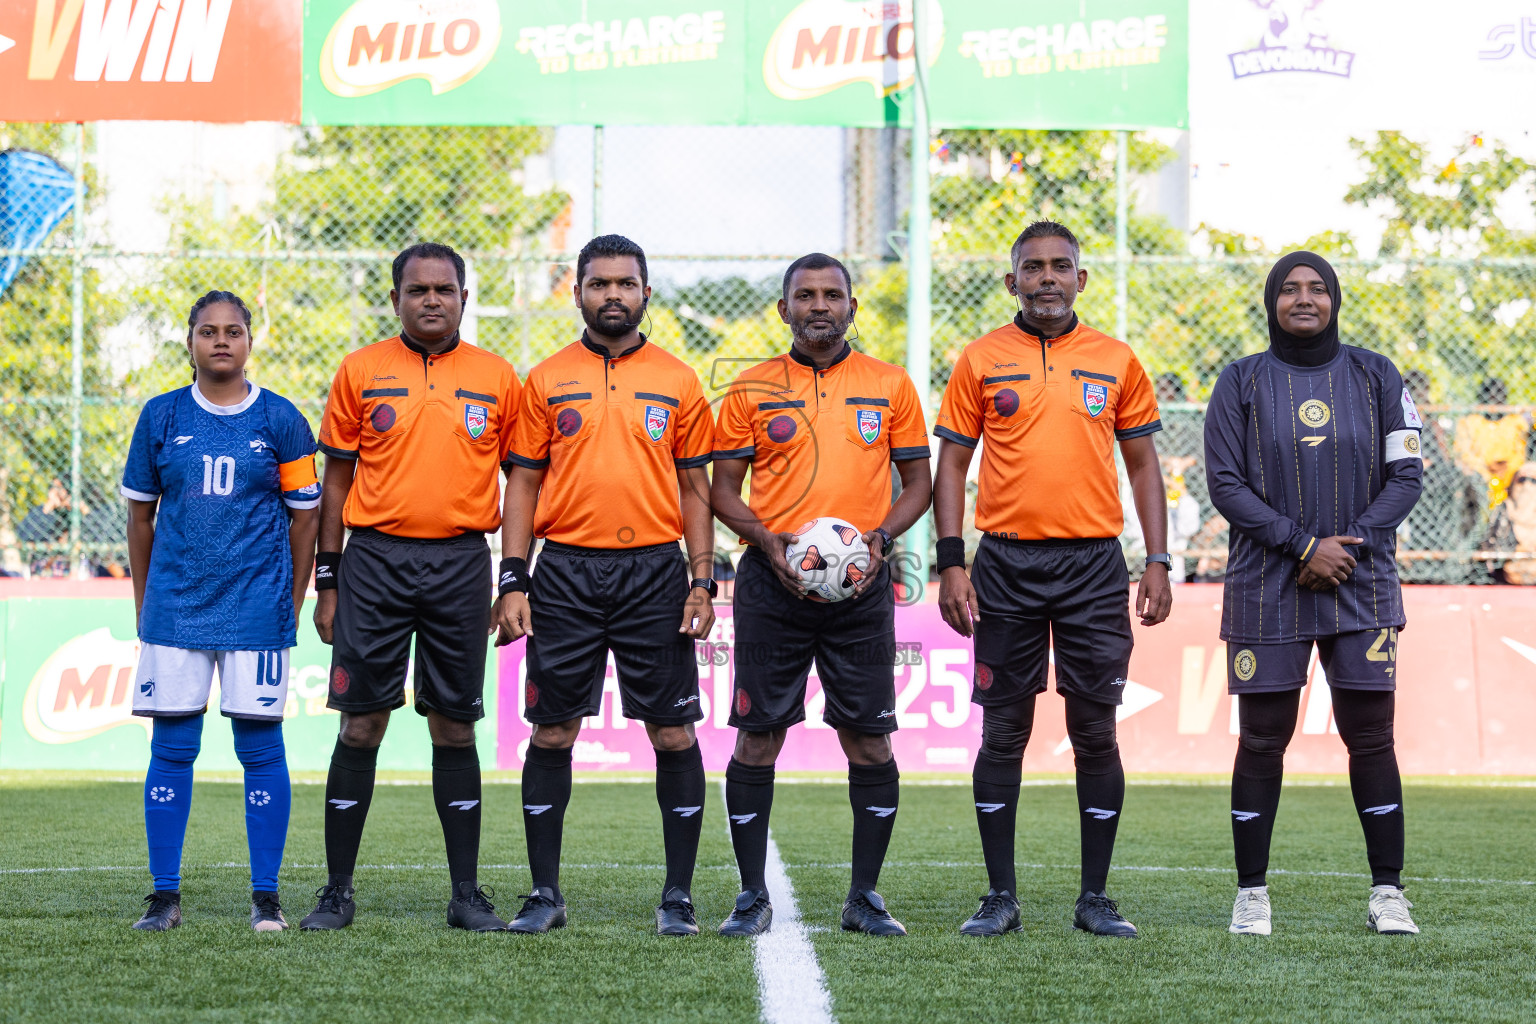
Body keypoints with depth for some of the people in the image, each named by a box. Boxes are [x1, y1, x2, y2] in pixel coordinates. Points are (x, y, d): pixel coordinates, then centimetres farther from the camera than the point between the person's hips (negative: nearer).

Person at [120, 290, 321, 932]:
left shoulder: (280, 420, 2)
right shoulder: (162, 416, 6)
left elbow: (303, 519, 7)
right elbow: (140, 515, 13)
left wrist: (292, 608, 5)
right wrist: (144, 606, 12)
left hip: (256, 608, -1)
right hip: (174, 607, 1)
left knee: (260, 744, -1)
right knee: (171, 746, 1)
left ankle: (266, 896, 6)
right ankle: (164, 896, 8)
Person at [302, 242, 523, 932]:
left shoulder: (496, 378, 5)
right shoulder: (361, 371, 4)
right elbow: (337, 480, 7)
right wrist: (327, 583, 4)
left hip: (461, 563, 1)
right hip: (375, 560, 0)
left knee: (455, 727, 5)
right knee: (360, 725, -1)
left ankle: (467, 895, 11)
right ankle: (338, 892, 6)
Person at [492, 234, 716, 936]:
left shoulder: (678, 382, 7)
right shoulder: (546, 381, 7)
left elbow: (695, 488, 9)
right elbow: (523, 482, 7)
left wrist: (702, 582, 0)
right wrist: (512, 581, -2)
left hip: (655, 572, 0)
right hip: (566, 574, 0)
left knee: (673, 733, -1)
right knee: (552, 732, 1)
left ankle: (679, 896, 8)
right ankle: (544, 894, 10)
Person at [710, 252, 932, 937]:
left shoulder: (890, 387, 8)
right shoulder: (750, 391, 6)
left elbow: (917, 483, 11)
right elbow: (723, 488, 7)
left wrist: (881, 537, -7)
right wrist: (767, 541, -10)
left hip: (862, 584, 1)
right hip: (773, 581, 0)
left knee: (869, 739, 0)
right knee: (759, 735, 0)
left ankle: (864, 895, 10)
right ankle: (753, 896, 8)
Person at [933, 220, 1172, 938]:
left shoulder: (1116, 362, 6)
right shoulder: (981, 362, 4)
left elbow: (1143, 465, 11)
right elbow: (952, 465, 5)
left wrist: (1157, 564, 2)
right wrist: (950, 566, -4)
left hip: (1094, 563, 1)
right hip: (1007, 565, 0)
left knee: (1095, 730, 1)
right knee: (1003, 731, 2)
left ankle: (1095, 898, 9)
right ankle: (1001, 897, 9)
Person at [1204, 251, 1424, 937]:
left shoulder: (1375, 378, 8)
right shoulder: (1241, 384, 4)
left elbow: (1405, 475, 4)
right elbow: (1225, 483, -4)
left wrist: (1349, 546, -10)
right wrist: (1305, 545, -13)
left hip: (1362, 588, 1)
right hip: (1267, 591, -1)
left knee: (1371, 738, -1)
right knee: (1261, 742, 0)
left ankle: (1388, 892, 5)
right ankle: (1251, 893, 9)